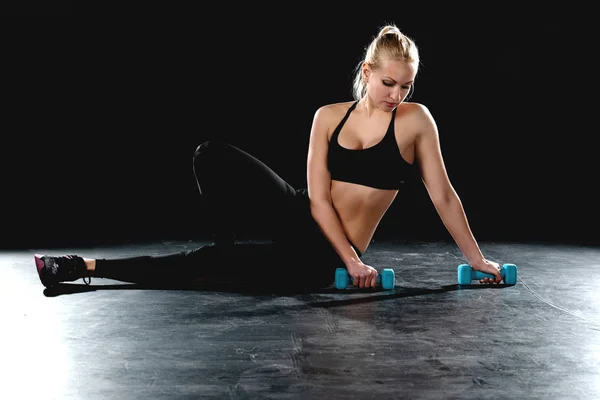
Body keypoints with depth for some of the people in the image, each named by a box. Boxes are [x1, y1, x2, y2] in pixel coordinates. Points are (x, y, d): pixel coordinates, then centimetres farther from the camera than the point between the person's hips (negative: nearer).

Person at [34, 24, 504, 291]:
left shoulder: (415, 119, -6)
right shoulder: (329, 116, 0)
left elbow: (444, 197, -2)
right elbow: (318, 199, -6)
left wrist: (478, 260, -1)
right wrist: (353, 262, -15)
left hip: (320, 260, -3)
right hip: (300, 219, 3)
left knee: (204, 261, -15)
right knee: (213, 155, -17)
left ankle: (90, 267, -4)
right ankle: (228, 254, 0)